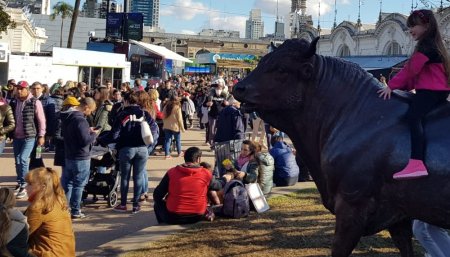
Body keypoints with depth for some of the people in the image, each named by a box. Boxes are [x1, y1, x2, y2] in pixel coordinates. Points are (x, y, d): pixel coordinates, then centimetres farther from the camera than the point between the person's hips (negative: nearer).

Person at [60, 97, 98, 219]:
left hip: (68, 155, 9)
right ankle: (75, 211, 8)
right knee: (79, 185, 2)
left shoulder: (67, 117, 8)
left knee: (67, 183, 15)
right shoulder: (80, 120, -22)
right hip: (81, 158, -8)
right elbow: (85, 141, -26)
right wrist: (94, 134, -6)